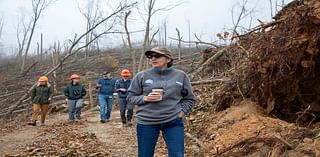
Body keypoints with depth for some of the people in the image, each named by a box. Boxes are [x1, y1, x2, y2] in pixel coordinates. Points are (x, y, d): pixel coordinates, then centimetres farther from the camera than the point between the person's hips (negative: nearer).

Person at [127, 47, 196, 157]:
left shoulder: (181, 76, 4)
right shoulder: (141, 76, 1)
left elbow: (189, 99, 13)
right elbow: (131, 97, 7)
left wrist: (181, 112, -1)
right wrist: (145, 98, -11)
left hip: (173, 122, 0)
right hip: (146, 122, 0)